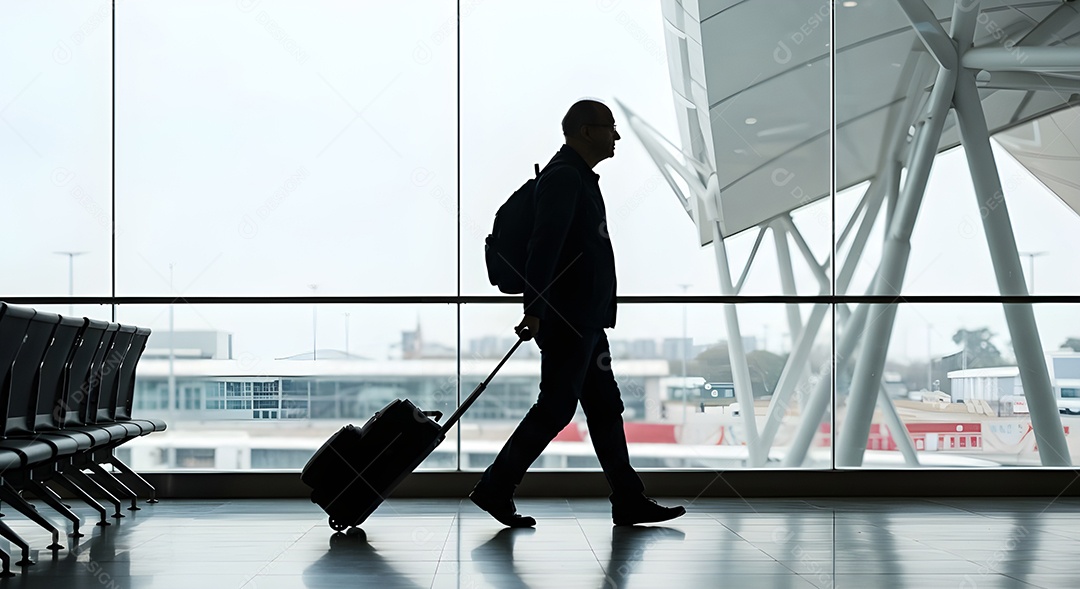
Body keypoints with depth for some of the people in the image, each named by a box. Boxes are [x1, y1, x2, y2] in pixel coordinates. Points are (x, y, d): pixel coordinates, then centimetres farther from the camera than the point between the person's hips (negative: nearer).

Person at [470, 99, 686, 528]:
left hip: (584, 319, 10)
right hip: (567, 319, -10)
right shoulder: (564, 176, -13)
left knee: (605, 408, 9)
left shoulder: (577, 177, 19)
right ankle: (495, 488, 3)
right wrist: (534, 310, -28)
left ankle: (629, 502, 13)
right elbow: (544, 246, -22)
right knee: (555, 408, -6)